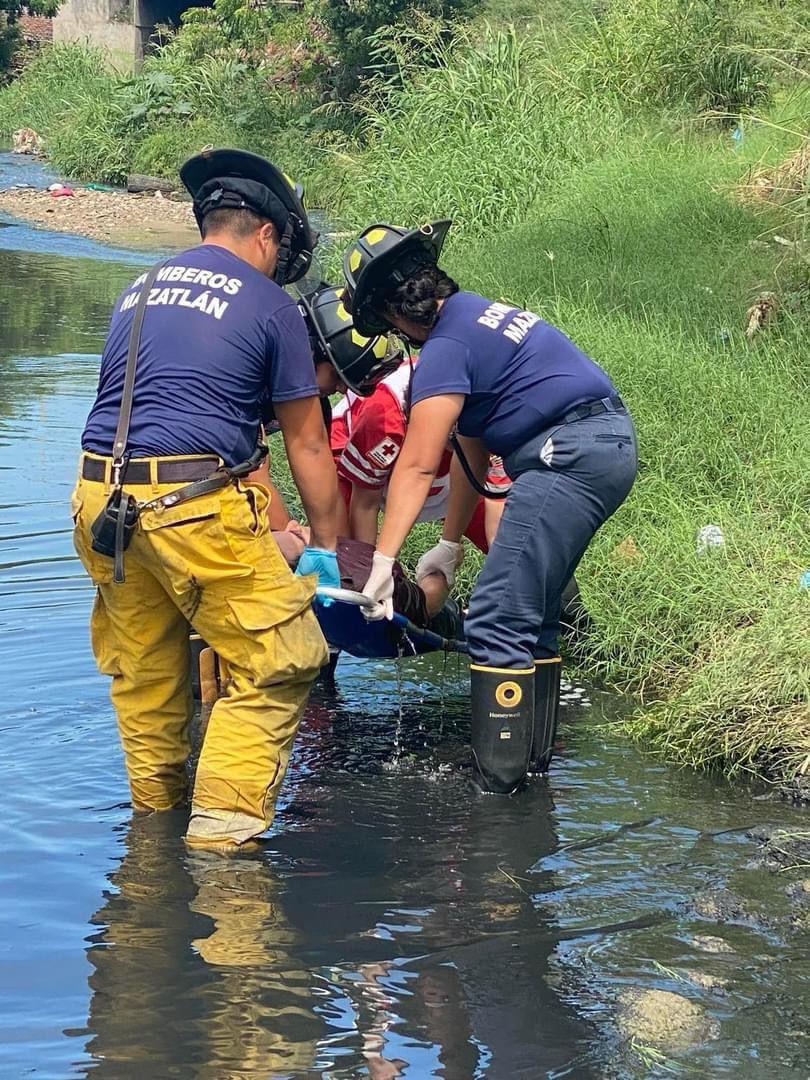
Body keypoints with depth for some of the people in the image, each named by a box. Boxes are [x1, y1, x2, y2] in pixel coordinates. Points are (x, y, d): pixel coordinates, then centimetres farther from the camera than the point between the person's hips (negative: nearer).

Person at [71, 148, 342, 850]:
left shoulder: (136, 292, 21)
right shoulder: (269, 305, 4)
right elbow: (307, 443, 8)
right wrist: (324, 547, 20)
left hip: (100, 497, 7)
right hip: (195, 502, -7)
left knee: (142, 669, 20)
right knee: (276, 666, 2)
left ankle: (155, 809, 32)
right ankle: (222, 823, -4)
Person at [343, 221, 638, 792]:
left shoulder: (446, 349, -10)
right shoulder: (481, 313, 20)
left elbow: (417, 466, -16)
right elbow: (472, 450, 24)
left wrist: (383, 562, -16)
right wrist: (450, 543, 28)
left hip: (569, 454, -11)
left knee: (497, 619, -9)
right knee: (532, 613, 18)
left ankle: (499, 778, -9)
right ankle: (534, 754, 25)